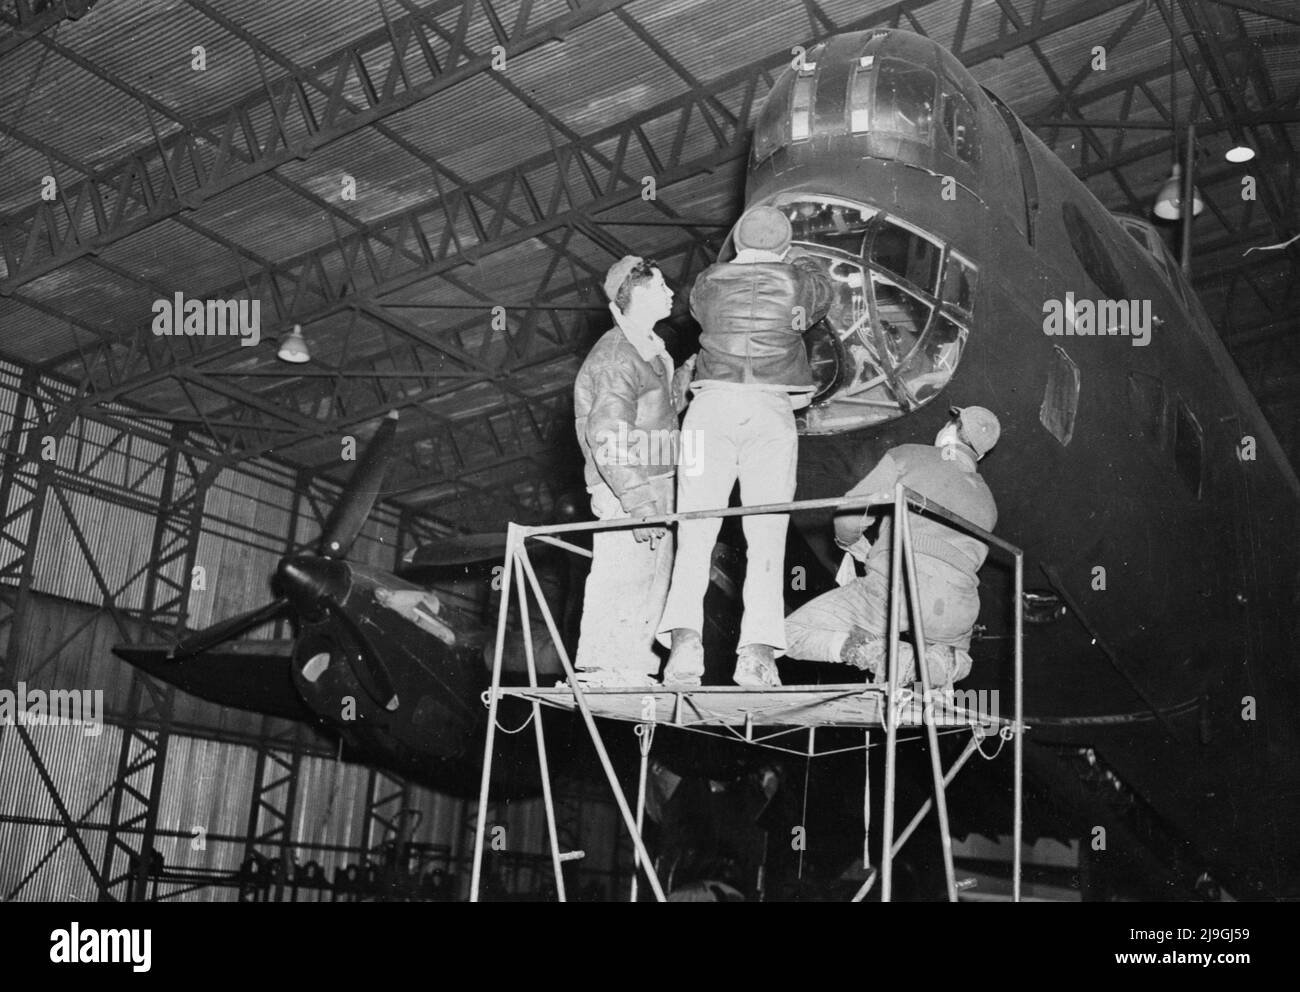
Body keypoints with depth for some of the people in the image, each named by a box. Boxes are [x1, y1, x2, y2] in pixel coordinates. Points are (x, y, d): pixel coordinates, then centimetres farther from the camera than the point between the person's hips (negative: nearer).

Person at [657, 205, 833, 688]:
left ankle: (684, 635, -19)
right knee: (767, 535, -3)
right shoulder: (797, 283, 10)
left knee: (695, 531, -2)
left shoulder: (707, 284, 14)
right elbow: (822, 291, 33)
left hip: (712, 405, 1)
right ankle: (758, 648, -16)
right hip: (771, 411, -1)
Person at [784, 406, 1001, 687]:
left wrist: (851, 542, 28)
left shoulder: (907, 456, 12)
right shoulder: (987, 502, 28)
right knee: (958, 661, 37)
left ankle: (875, 652, -15)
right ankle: (931, 664, 0)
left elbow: (847, 518, 4)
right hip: (953, 610, 5)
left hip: (893, 587, -4)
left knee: (792, 634, 10)